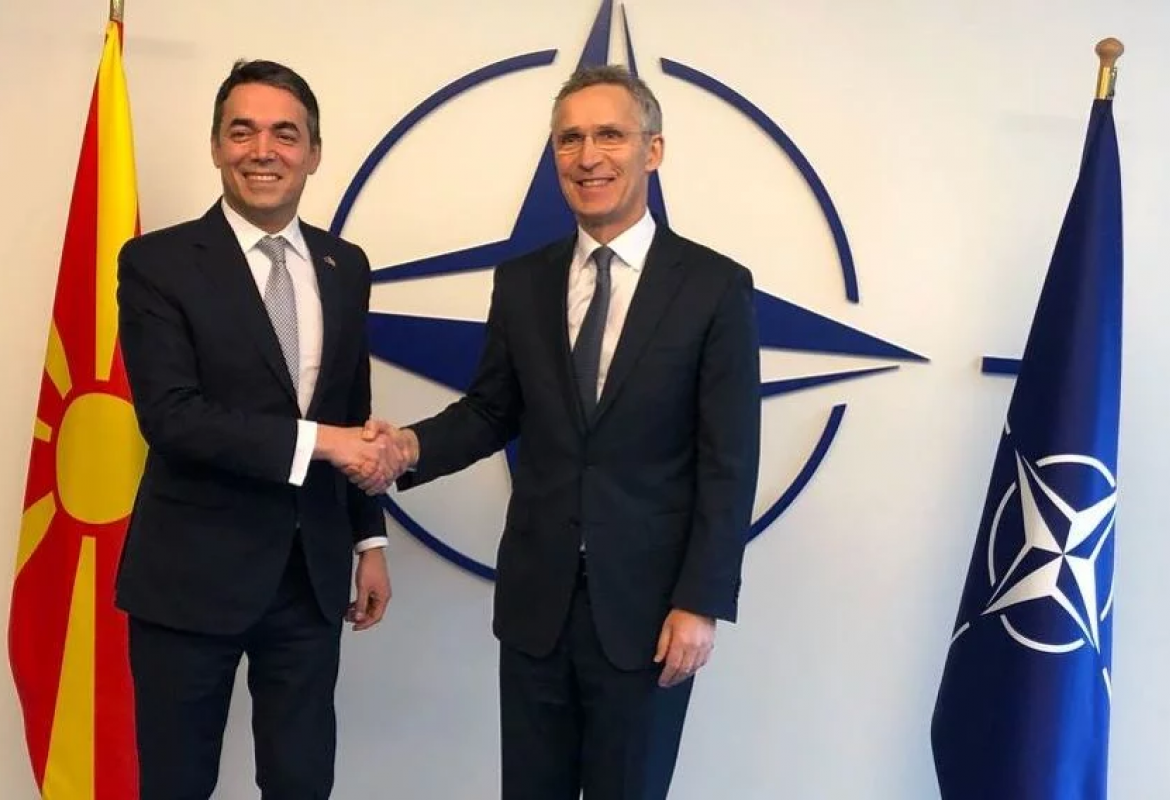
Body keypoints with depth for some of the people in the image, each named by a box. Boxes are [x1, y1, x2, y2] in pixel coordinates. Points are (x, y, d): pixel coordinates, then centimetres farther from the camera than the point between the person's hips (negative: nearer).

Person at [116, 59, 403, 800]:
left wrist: (369, 540, 12)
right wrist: (315, 439, -23)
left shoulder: (346, 267, 7)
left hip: (312, 571, 4)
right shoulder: (157, 262, -7)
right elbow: (170, 416, -18)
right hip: (192, 572, -3)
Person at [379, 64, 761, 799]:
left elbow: (730, 463, -8)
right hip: (536, 600, 3)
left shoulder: (716, 286, -6)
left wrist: (702, 602, -12)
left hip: (647, 604, -3)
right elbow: (493, 410, 11)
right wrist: (416, 445, -10)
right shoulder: (522, 281, 5)